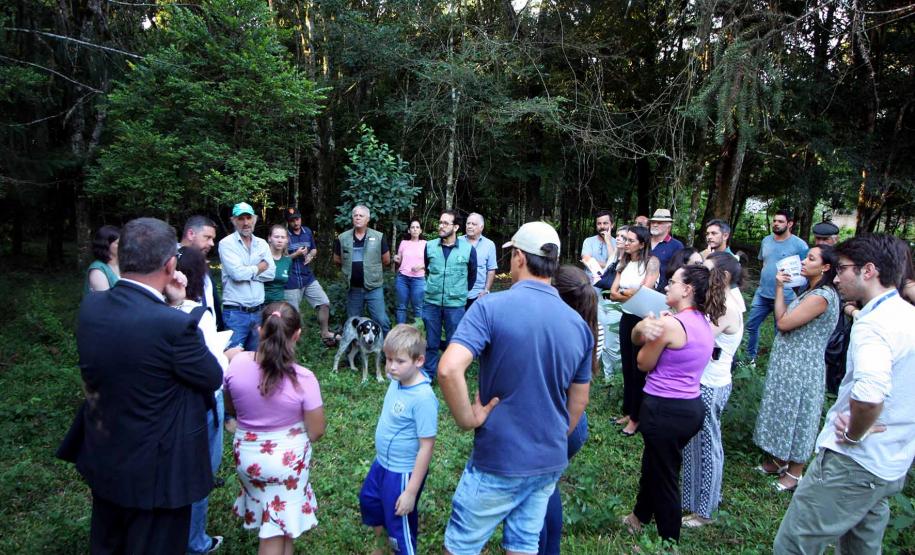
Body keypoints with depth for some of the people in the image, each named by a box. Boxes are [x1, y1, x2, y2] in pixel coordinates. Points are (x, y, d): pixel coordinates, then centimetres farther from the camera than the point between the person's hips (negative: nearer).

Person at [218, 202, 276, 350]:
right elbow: (237, 273, -18)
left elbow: (270, 273, 1)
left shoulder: (262, 244, 10)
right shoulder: (227, 243, -5)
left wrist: (246, 272, -10)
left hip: (258, 311, 5)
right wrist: (260, 267, -3)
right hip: (235, 313, -5)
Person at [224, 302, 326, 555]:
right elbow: (316, 432, -14)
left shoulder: (237, 363, -17)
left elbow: (230, 408, 1)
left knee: (269, 524, 25)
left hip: (247, 454, 4)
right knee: (277, 531, 14)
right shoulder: (303, 379, -25)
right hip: (288, 459, -3)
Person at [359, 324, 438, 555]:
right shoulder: (397, 380, -8)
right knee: (369, 500, 30)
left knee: (400, 526, 10)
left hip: (403, 473, -9)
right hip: (382, 463, 9)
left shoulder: (423, 398, -31)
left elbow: (426, 447, -26)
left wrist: (411, 491, -22)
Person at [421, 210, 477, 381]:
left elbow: (472, 275, 8)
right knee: (431, 342, 12)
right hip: (431, 303, 2)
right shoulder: (430, 246, 0)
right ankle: (428, 375, 26)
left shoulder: (468, 249, -7)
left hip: (455, 305, -2)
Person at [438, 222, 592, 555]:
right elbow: (579, 403, 8)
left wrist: (468, 419, -16)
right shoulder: (579, 325, 0)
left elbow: (449, 369, -31)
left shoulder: (491, 307, -18)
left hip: (499, 461, -5)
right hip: (551, 461, 5)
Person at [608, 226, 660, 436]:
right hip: (626, 318, 6)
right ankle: (628, 411, 26)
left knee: (639, 369, 4)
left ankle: (636, 417, 16)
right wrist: (632, 295, -14)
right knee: (627, 367, 13)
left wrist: (623, 293, -7)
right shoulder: (624, 263, 8)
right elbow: (613, 294, 1)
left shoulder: (652, 261, -10)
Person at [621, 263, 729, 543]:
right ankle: (640, 516, 49)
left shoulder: (671, 323, -22)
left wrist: (651, 327, 0)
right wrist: (643, 327, -15)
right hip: (692, 407, 9)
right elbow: (636, 338, 6)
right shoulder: (704, 322, 6)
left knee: (664, 477, 10)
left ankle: (669, 540, 29)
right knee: (651, 464, 27)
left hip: (665, 410, -9)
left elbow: (644, 364, -8)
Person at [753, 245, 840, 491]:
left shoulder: (821, 296, -22)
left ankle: (795, 472, 21)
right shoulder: (811, 291, 9)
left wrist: (780, 288, -11)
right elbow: (785, 320, 7)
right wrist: (781, 287, 1)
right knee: (784, 413, 19)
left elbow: (783, 322, -22)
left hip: (801, 368, -9)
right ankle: (779, 461, 34)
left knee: (796, 416, 5)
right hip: (788, 363, 9)